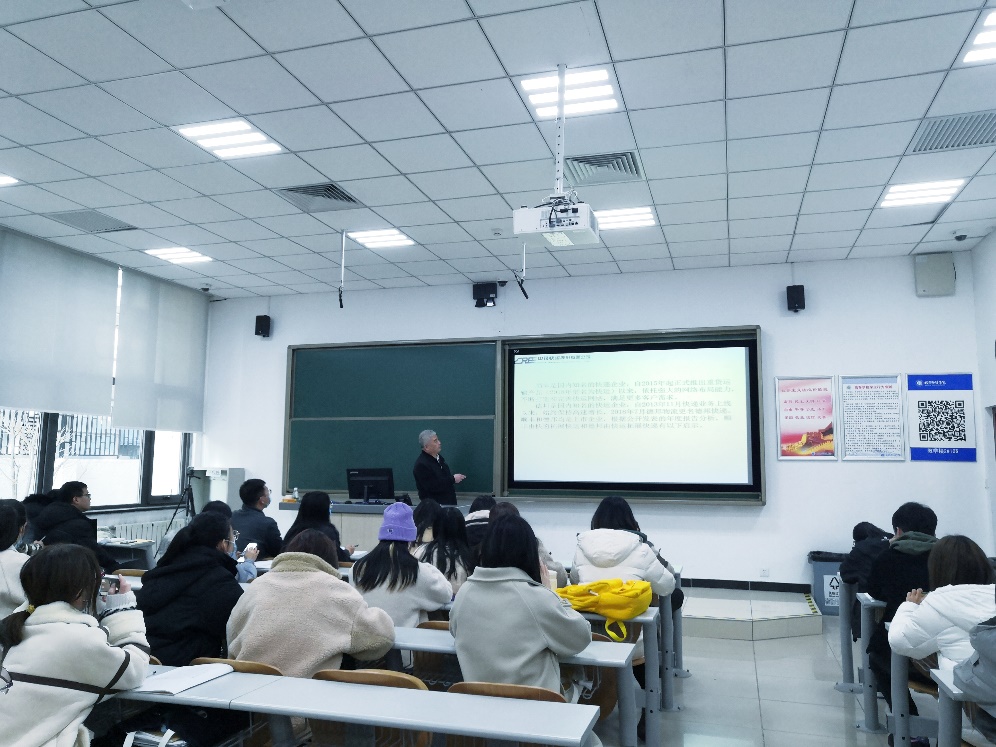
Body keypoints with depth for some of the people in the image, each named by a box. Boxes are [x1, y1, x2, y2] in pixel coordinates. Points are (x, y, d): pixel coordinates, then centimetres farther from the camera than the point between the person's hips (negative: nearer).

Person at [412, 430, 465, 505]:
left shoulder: (439, 457, 10)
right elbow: (433, 487, -24)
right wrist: (453, 479, -19)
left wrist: (455, 478, 4)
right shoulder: (421, 464, -19)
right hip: (434, 504, -8)